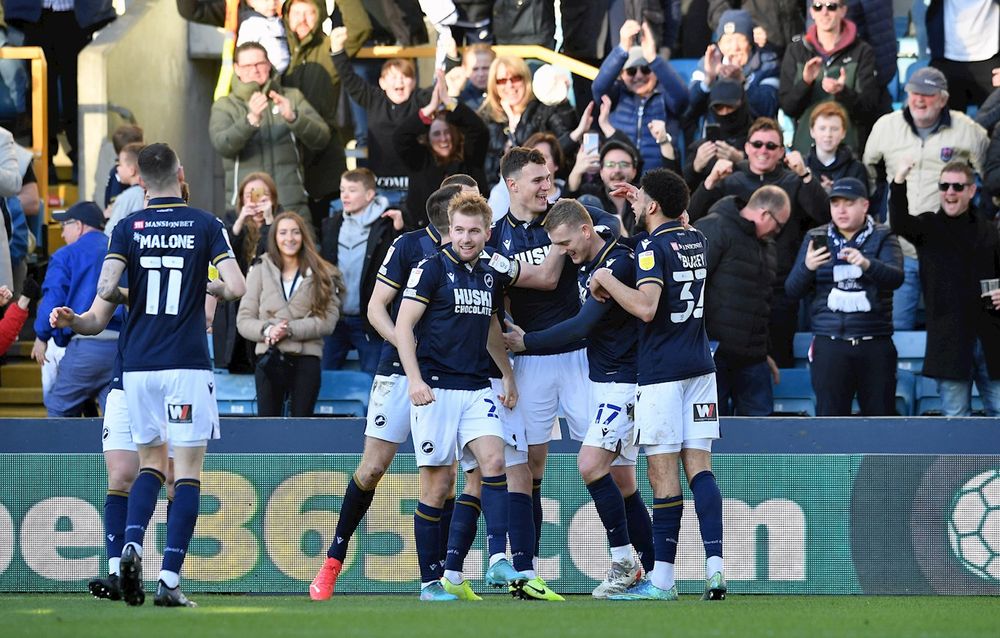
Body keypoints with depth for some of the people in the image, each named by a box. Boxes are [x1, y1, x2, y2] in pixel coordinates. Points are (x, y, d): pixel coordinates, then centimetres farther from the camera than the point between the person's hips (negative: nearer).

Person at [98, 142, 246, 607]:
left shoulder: (129, 228, 2)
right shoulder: (205, 225, -2)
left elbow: (105, 288, -11)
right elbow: (236, 288, -10)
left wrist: (124, 299, 11)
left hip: (137, 366, 3)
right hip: (187, 366, -3)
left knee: (150, 464, 19)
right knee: (187, 472, 0)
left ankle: (131, 546, -6)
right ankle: (170, 579, -9)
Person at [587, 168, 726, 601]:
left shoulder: (653, 246, -12)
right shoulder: (696, 239, 11)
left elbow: (646, 306, -24)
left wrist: (606, 279, -11)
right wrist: (642, 201, 38)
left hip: (661, 371, -7)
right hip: (699, 367, 7)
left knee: (663, 469, -5)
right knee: (699, 464, 4)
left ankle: (662, 579, -5)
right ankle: (715, 567, -7)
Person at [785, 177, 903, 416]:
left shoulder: (882, 237, 6)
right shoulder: (816, 239, 12)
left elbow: (896, 277, -12)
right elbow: (793, 290, 6)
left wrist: (867, 264, -33)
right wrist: (807, 267, -16)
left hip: (874, 344, -1)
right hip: (830, 344, 1)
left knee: (881, 413, 1)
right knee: (830, 417, -3)